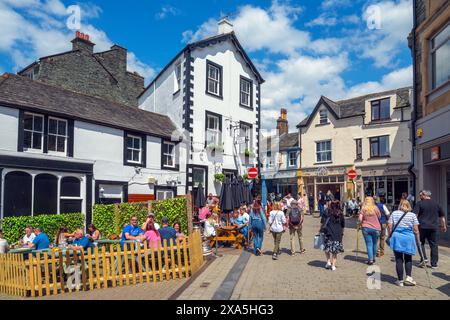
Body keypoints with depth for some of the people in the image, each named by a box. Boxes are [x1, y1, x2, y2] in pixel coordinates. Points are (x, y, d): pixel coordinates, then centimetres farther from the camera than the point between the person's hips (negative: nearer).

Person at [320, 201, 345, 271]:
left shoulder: (327, 211, 2)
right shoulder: (340, 214, 9)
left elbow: (322, 222, -3)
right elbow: (343, 225, 13)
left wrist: (320, 229, 5)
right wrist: (341, 233, 23)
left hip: (328, 233, -2)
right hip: (338, 234, 2)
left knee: (327, 247, 15)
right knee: (335, 250, 8)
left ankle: (328, 261, 5)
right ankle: (333, 265, 7)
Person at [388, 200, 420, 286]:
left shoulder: (394, 213, 5)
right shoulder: (412, 215, 3)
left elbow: (390, 226, 2)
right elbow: (415, 229, 0)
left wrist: (390, 236, 11)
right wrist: (416, 238, 13)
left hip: (396, 237, 0)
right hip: (409, 238, 0)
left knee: (398, 259, 4)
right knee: (408, 259, 15)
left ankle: (400, 280, 8)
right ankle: (408, 277, 4)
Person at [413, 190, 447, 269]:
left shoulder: (420, 203, -2)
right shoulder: (436, 204, 11)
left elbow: (415, 215, -12)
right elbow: (442, 216, 17)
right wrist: (444, 226, 26)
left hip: (422, 227, -3)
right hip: (434, 227, 3)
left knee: (421, 243, 13)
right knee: (434, 245, 7)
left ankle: (424, 258, -2)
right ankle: (434, 264, 8)